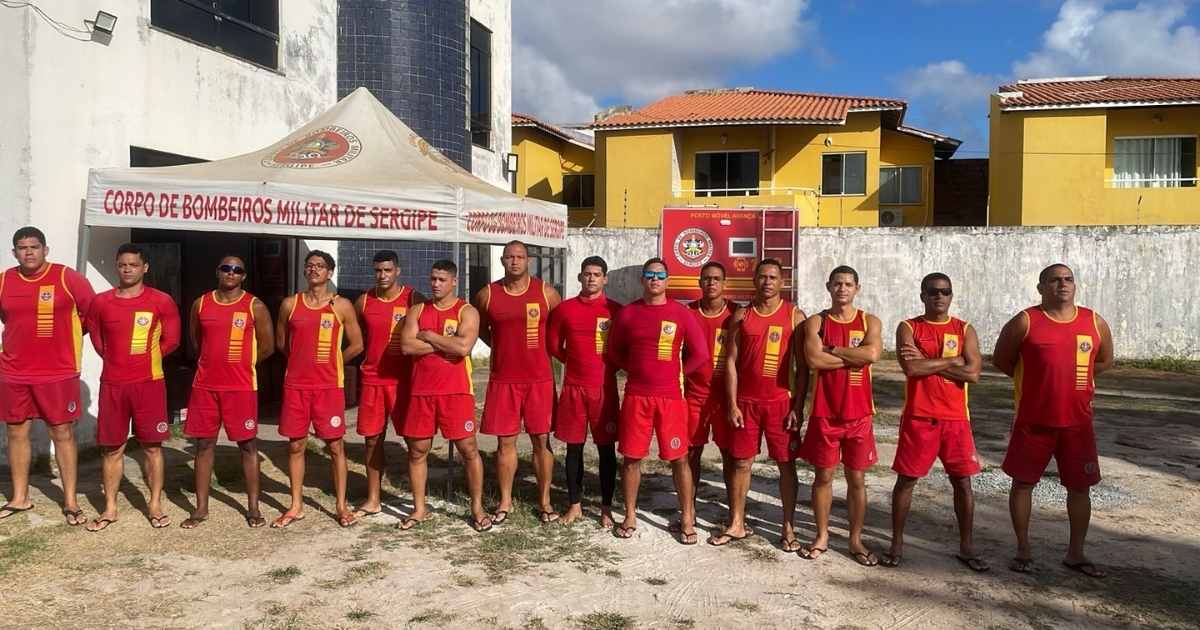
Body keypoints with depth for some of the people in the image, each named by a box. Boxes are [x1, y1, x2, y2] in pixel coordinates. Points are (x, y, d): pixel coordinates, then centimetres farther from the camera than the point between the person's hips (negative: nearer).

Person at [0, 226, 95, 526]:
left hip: (59, 373, -4)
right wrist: (26, 338, 14)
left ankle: (70, 501, 10)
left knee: (63, 434, 2)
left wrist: (66, 337, 5)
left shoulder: (67, 278, -7)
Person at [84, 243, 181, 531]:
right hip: (112, 384, 2)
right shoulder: (101, 302, 4)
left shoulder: (161, 301, -2)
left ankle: (155, 504, 14)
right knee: (112, 447, 7)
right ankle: (110, 508, 17)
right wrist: (119, 359, 10)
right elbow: (97, 340, 16)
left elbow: (171, 340, 4)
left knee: (152, 445, 5)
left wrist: (145, 358, 3)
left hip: (149, 383, -2)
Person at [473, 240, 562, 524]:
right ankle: (505, 502, 18)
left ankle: (545, 500, 17)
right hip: (503, 380, 1)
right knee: (505, 442, 6)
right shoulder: (487, 295, 1)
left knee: (541, 440, 5)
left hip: (540, 380, -1)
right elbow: (480, 328, 19)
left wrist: (543, 349, 7)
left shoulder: (546, 293, -2)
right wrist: (502, 347, 11)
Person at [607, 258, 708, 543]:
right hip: (636, 396, 1)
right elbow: (615, 351, 15)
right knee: (632, 457, 5)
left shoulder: (681, 313, -1)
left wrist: (675, 374, 4)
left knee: (679, 458, 3)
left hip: (670, 396, -1)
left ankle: (687, 517, 15)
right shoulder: (627, 313, 4)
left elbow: (700, 354, 2)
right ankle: (630, 515, 19)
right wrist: (638, 370, 8)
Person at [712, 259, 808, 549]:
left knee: (786, 464, 4)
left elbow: (802, 367, 0)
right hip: (746, 401, 2)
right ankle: (736, 524, 19)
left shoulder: (795, 316, 0)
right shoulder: (741, 316, 5)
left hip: (781, 401, -1)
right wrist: (732, 404, -3)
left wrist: (798, 407, -6)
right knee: (740, 462, 7)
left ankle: (788, 527, 16)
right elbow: (731, 362, 3)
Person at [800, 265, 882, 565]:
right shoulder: (816, 322, 0)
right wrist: (855, 356, -13)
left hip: (859, 413, 1)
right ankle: (822, 536, 21)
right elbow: (814, 359, -17)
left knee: (857, 478, 8)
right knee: (823, 475, 7)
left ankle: (856, 540, 21)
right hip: (824, 412, -1)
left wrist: (831, 349, -12)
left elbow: (872, 353, -18)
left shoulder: (870, 321, 3)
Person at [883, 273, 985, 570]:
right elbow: (911, 368, -17)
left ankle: (966, 547, 19)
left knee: (962, 481, 6)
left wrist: (926, 361, -12)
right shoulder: (908, 328, 0)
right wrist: (953, 360, -12)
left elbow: (973, 373, -10)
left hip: (955, 418, 2)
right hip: (918, 417, -2)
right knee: (906, 479, 4)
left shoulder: (965, 330, 5)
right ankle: (897, 543, 16)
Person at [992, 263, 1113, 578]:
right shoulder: (1025, 322, -6)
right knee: (1023, 482, 5)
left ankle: (1076, 553, 23)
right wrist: (1033, 381, 3)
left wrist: (1073, 377, 7)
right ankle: (1023, 549, 19)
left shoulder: (1095, 323, 3)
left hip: (1078, 422, 3)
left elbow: (1105, 361, 17)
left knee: (1080, 486, 8)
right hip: (1033, 421, -2)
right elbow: (1001, 360, 2)